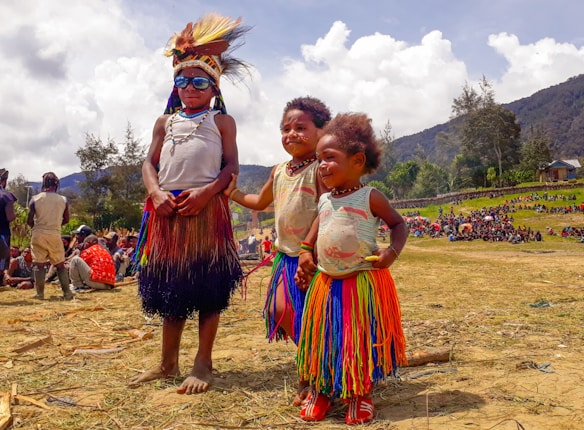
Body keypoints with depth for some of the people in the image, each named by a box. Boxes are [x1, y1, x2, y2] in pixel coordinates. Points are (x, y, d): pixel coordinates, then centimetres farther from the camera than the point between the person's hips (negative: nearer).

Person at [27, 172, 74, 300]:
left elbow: (29, 221, -1)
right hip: (55, 235, 1)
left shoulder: (35, 199, -3)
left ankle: (40, 293, 8)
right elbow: (66, 220, 9)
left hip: (38, 235, 0)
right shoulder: (63, 199, 1)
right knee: (60, 264, 9)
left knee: (39, 264, 8)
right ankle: (67, 293, 6)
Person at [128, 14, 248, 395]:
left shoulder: (221, 120, 8)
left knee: (208, 285, -2)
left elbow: (232, 166, -1)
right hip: (168, 210, 5)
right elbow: (150, 163, 12)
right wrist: (157, 193, -7)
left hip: (207, 208, -4)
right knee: (169, 284, 10)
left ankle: (204, 363, 9)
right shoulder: (166, 122, 19)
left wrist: (206, 192, -17)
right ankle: (168, 362, 22)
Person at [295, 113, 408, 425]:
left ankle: (360, 394, 23)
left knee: (362, 340, 5)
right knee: (324, 339, 11)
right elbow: (314, 232, 22)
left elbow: (398, 224, 1)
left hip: (363, 282, -4)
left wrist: (393, 252, -15)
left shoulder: (370, 198, -7)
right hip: (326, 283, 5)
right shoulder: (324, 201, 8)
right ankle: (321, 391, 28)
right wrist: (305, 253, 6)